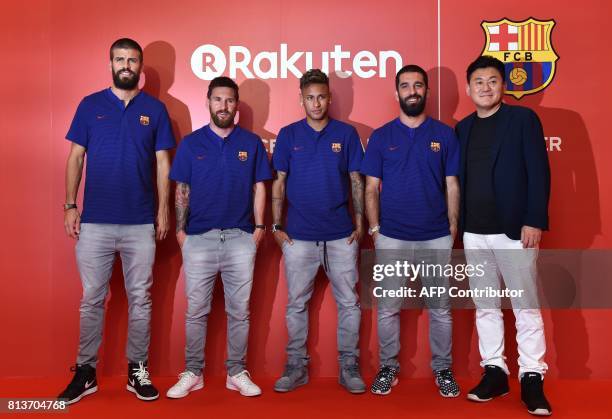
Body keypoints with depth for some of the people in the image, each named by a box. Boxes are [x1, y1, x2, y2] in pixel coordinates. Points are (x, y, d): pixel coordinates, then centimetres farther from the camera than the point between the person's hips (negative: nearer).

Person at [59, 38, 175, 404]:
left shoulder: (155, 109, 6)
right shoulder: (90, 105, 7)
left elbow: (163, 163, 6)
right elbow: (76, 157, 7)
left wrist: (163, 209, 0)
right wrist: (70, 205, -1)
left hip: (141, 223, 0)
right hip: (94, 222, 0)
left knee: (140, 299, 7)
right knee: (92, 299, 7)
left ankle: (138, 370, 19)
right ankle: (86, 372, 19)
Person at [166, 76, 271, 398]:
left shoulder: (251, 142, 6)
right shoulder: (191, 143, 5)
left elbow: (259, 188, 7)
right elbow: (182, 190, 6)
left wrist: (259, 226, -2)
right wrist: (180, 229, -2)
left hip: (241, 238, 0)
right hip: (199, 238, 0)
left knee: (239, 311, 7)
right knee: (196, 310, 7)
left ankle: (237, 372, 20)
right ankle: (193, 373, 20)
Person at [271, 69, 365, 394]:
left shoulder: (346, 133, 4)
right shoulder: (288, 135, 4)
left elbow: (356, 181, 6)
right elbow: (279, 182, 5)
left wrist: (359, 221, -1)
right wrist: (276, 225, 0)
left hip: (341, 234, 0)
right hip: (298, 234, 0)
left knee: (348, 302, 5)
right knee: (296, 303, 8)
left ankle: (349, 366, 19)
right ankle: (296, 365, 21)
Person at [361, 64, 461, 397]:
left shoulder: (444, 134, 5)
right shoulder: (381, 136, 5)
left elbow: (452, 186, 6)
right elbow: (371, 188, 4)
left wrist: (453, 228, -1)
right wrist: (375, 228, -4)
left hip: (437, 238, 1)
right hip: (391, 237, 0)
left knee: (440, 308, 9)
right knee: (388, 308, 6)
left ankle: (443, 369, 24)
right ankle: (388, 368, 22)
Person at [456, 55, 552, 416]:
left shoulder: (523, 118, 0)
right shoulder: (463, 128, 12)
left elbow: (539, 172, -6)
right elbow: (460, 178, 12)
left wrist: (535, 221, -13)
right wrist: (458, 224, 6)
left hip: (515, 229, -4)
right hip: (474, 233, 4)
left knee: (526, 306, 2)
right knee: (485, 307, 9)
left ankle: (532, 377, 13)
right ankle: (495, 371, 21)